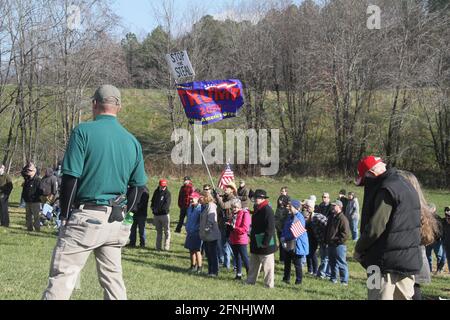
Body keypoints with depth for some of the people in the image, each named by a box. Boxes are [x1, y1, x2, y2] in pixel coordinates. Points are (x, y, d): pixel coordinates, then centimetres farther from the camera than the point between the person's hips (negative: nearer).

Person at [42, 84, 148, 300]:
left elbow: (71, 178, -10)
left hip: (86, 217, -5)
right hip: (117, 221, 6)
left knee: (62, 275, -7)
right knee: (113, 278, 13)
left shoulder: (84, 131, -7)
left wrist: (65, 215, -1)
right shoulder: (132, 141, 9)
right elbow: (137, 186, 12)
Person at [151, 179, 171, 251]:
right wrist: (153, 208, -2)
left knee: (166, 231, -3)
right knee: (159, 231, 10)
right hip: (156, 215, 5)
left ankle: (166, 247, -1)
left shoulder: (167, 193, -4)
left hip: (164, 214, -5)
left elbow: (166, 205, -12)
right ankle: (158, 247, 14)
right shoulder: (156, 192, 12)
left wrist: (158, 209, -14)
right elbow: (153, 201, 17)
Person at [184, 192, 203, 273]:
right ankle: (193, 266, 25)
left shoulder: (200, 208, -14)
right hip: (190, 232, 8)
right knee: (191, 250, 14)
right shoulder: (190, 208, 11)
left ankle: (199, 267, 2)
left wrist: (199, 230, -16)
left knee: (197, 250, -5)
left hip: (197, 232, -8)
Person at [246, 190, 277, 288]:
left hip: (265, 244, -10)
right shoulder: (257, 209, 12)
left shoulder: (267, 210, -18)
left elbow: (270, 228, -22)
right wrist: (251, 237, 18)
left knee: (267, 266, -1)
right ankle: (250, 282, 28)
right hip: (256, 243, 10)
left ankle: (269, 284, 5)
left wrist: (266, 242, -24)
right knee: (253, 265, 19)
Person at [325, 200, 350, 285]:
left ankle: (344, 281, -1)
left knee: (341, 263, -5)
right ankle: (333, 279, 26)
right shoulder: (331, 217, 15)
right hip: (330, 244, 9)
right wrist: (327, 240, 15)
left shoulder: (342, 219, -14)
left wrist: (337, 241, -18)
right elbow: (327, 230, 26)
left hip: (339, 245, -9)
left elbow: (345, 234, -18)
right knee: (332, 263, 16)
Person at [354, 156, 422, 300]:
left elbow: (375, 227, -20)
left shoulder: (386, 190, -16)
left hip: (388, 261, -10)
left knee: (380, 297, -6)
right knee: (404, 297, 14)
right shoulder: (405, 185, 15)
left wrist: (359, 249, -5)